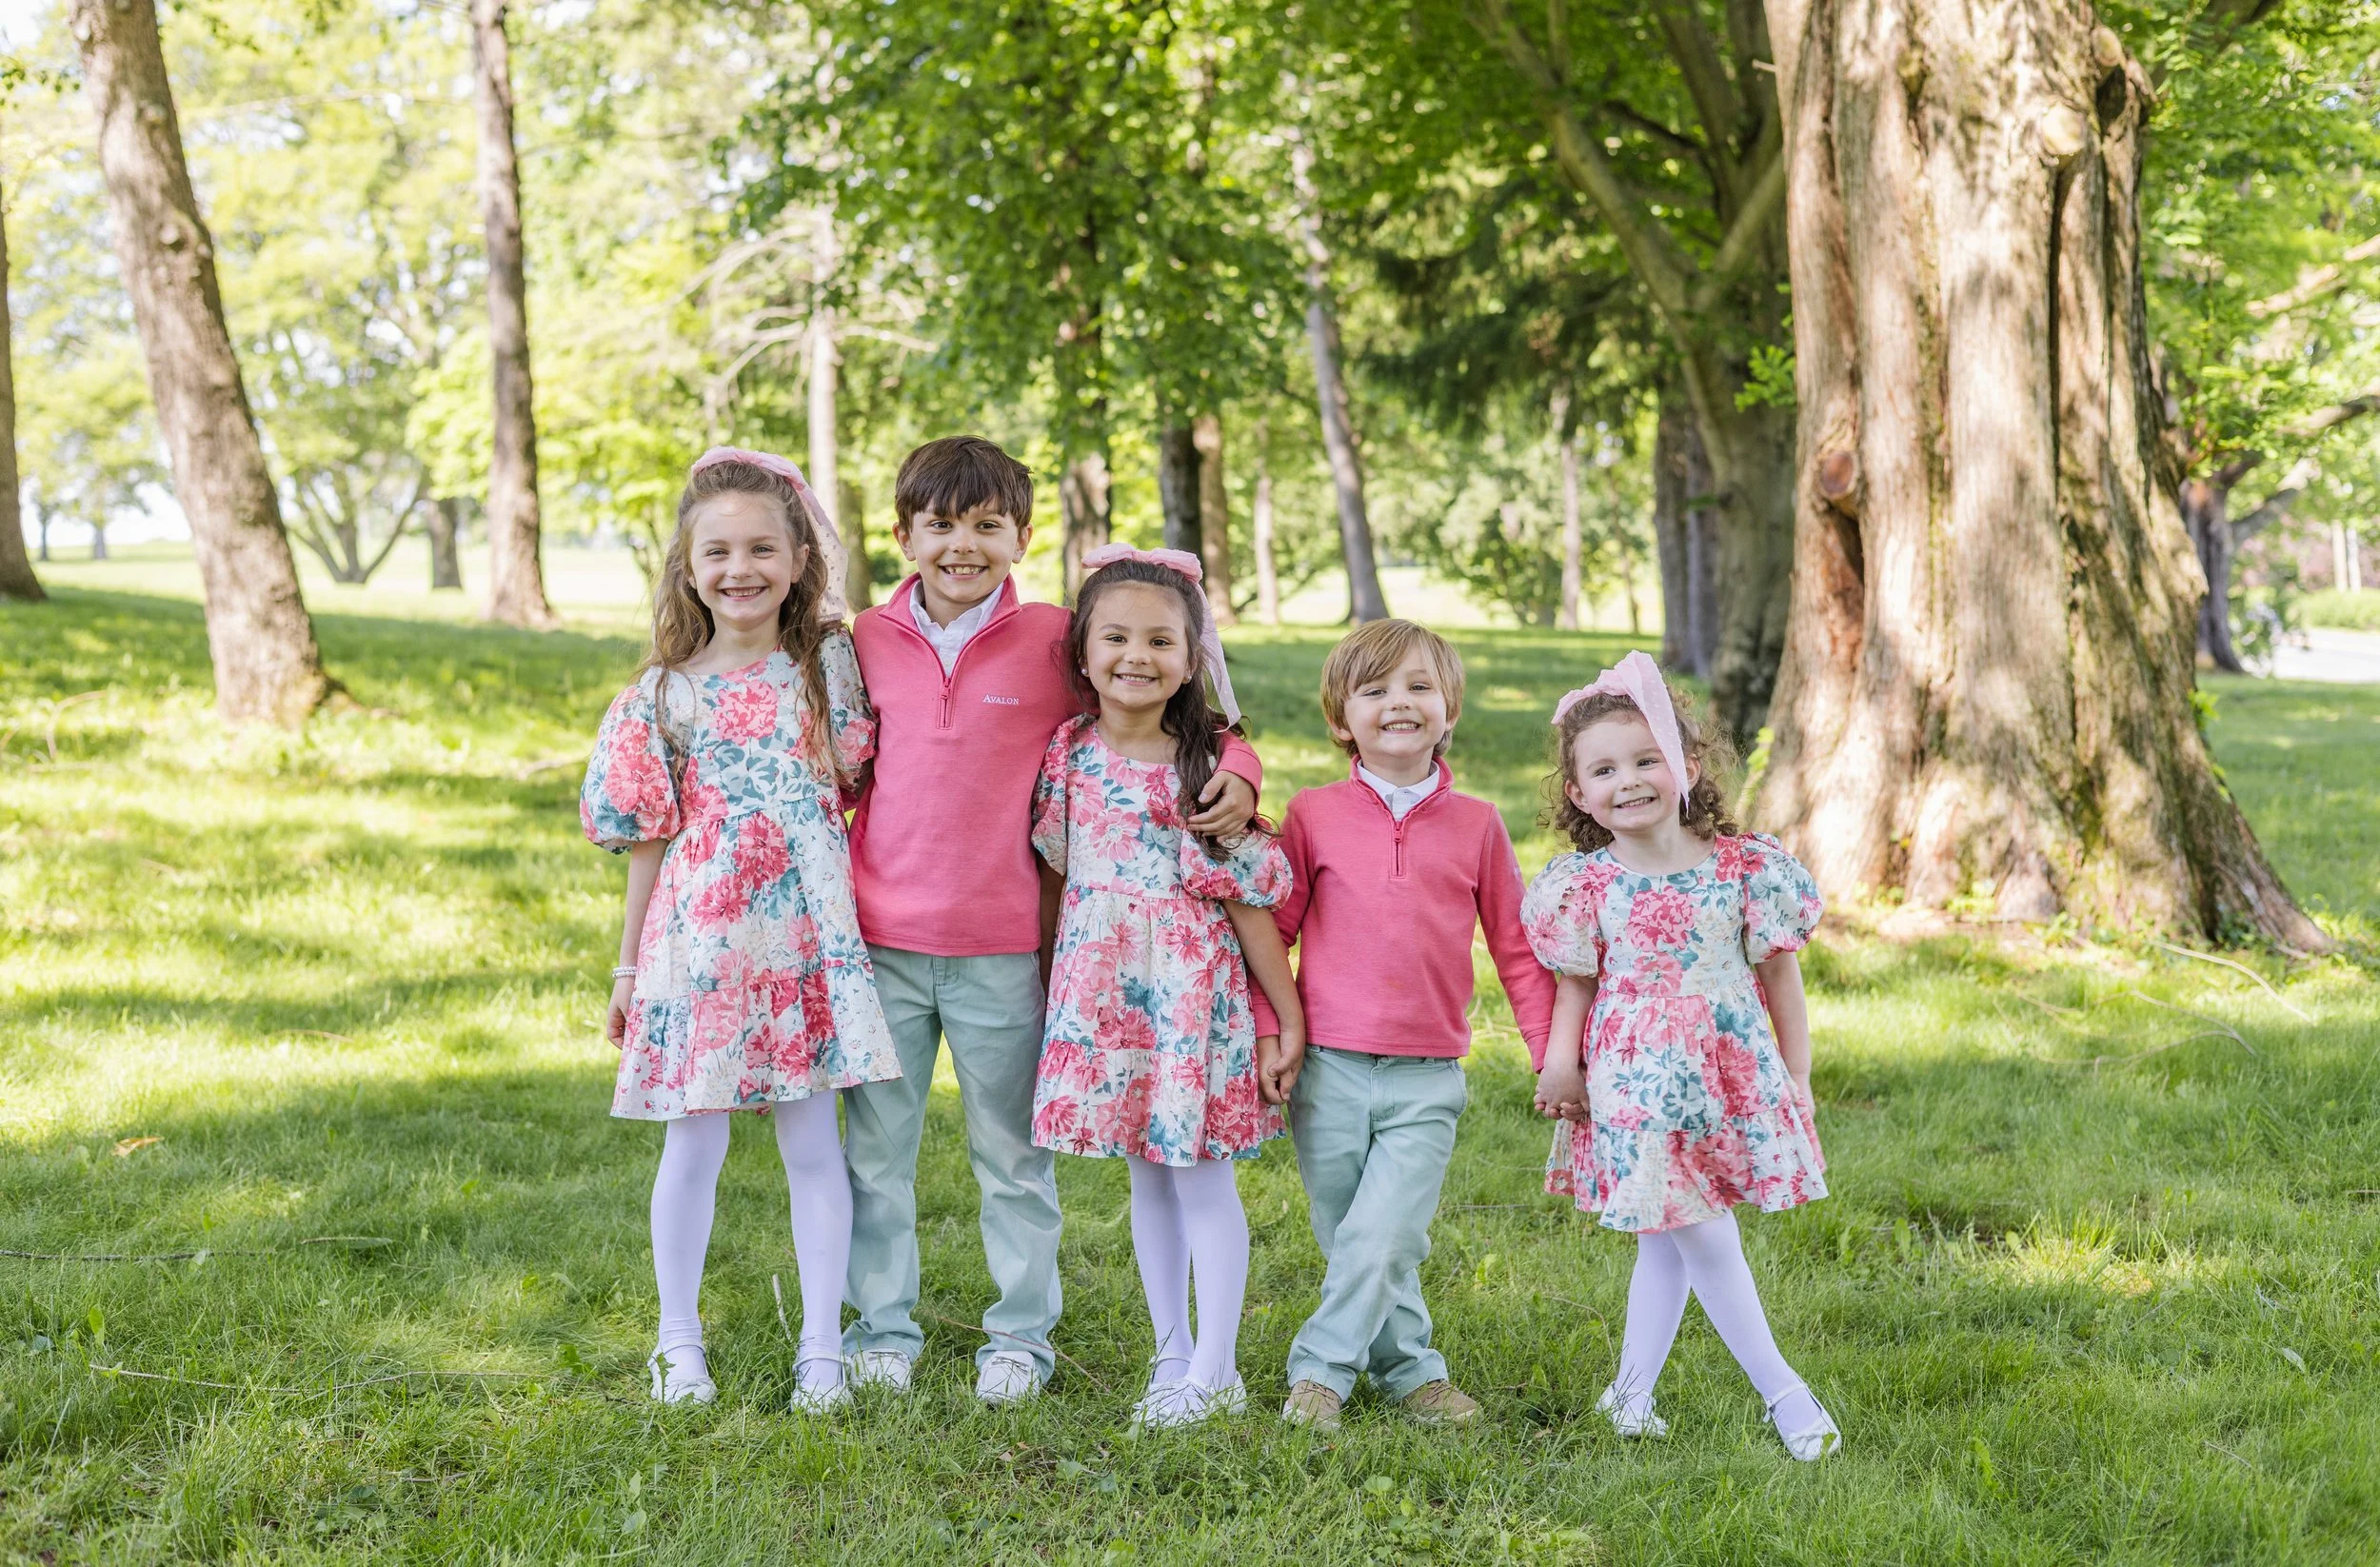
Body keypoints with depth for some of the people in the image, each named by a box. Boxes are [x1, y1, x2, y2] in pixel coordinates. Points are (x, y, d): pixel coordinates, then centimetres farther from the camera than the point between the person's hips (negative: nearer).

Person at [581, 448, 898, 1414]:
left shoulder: (829, 663, 3)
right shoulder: (667, 694, 2)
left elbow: (854, 785, 12)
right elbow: (652, 838, 7)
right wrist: (628, 965, 9)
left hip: (805, 939, 1)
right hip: (699, 939, 0)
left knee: (813, 1143, 4)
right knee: (694, 1144, 5)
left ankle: (822, 1344, 14)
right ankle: (679, 1341, 20)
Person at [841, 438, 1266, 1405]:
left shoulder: (1052, 643, -3)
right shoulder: (870, 640, 4)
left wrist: (1236, 771, -11)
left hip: (1003, 949, -2)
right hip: (880, 940, 2)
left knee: (1012, 1153, 9)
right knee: (875, 1150, 9)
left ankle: (1021, 1334, 22)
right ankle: (884, 1325, 24)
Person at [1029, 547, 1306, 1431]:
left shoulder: (1208, 768, -8)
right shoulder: (1066, 755, 2)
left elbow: (1249, 902, -7)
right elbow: (1054, 873, 12)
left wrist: (1290, 1020, -5)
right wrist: (1050, 984, 12)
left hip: (1192, 990, -4)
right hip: (1103, 991, 4)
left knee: (1201, 1175, 0)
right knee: (1146, 1173, 12)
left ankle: (1215, 1375, 8)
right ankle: (1172, 1360, 21)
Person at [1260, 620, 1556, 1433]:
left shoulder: (1476, 825, 4)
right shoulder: (1313, 816, 2)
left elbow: (1517, 948, 10)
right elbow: (1271, 932, 7)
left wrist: (1556, 1055, 7)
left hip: (1427, 1081, -1)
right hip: (1327, 1069, 1)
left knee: (1381, 1239, -11)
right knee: (1350, 1245, 7)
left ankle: (1322, 1369, 5)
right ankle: (1412, 1372, 23)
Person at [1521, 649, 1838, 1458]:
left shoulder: (1747, 869, -3)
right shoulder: (1585, 887, -4)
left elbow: (1780, 978, 4)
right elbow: (1574, 988, 3)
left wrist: (1798, 1076, 5)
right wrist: (1559, 1062, -10)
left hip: (1735, 1077, 2)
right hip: (1638, 1087, -2)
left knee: (1666, 1241, 12)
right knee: (1705, 1239, -2)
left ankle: (1632, 1390, 24)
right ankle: (1783, 1392, 8)